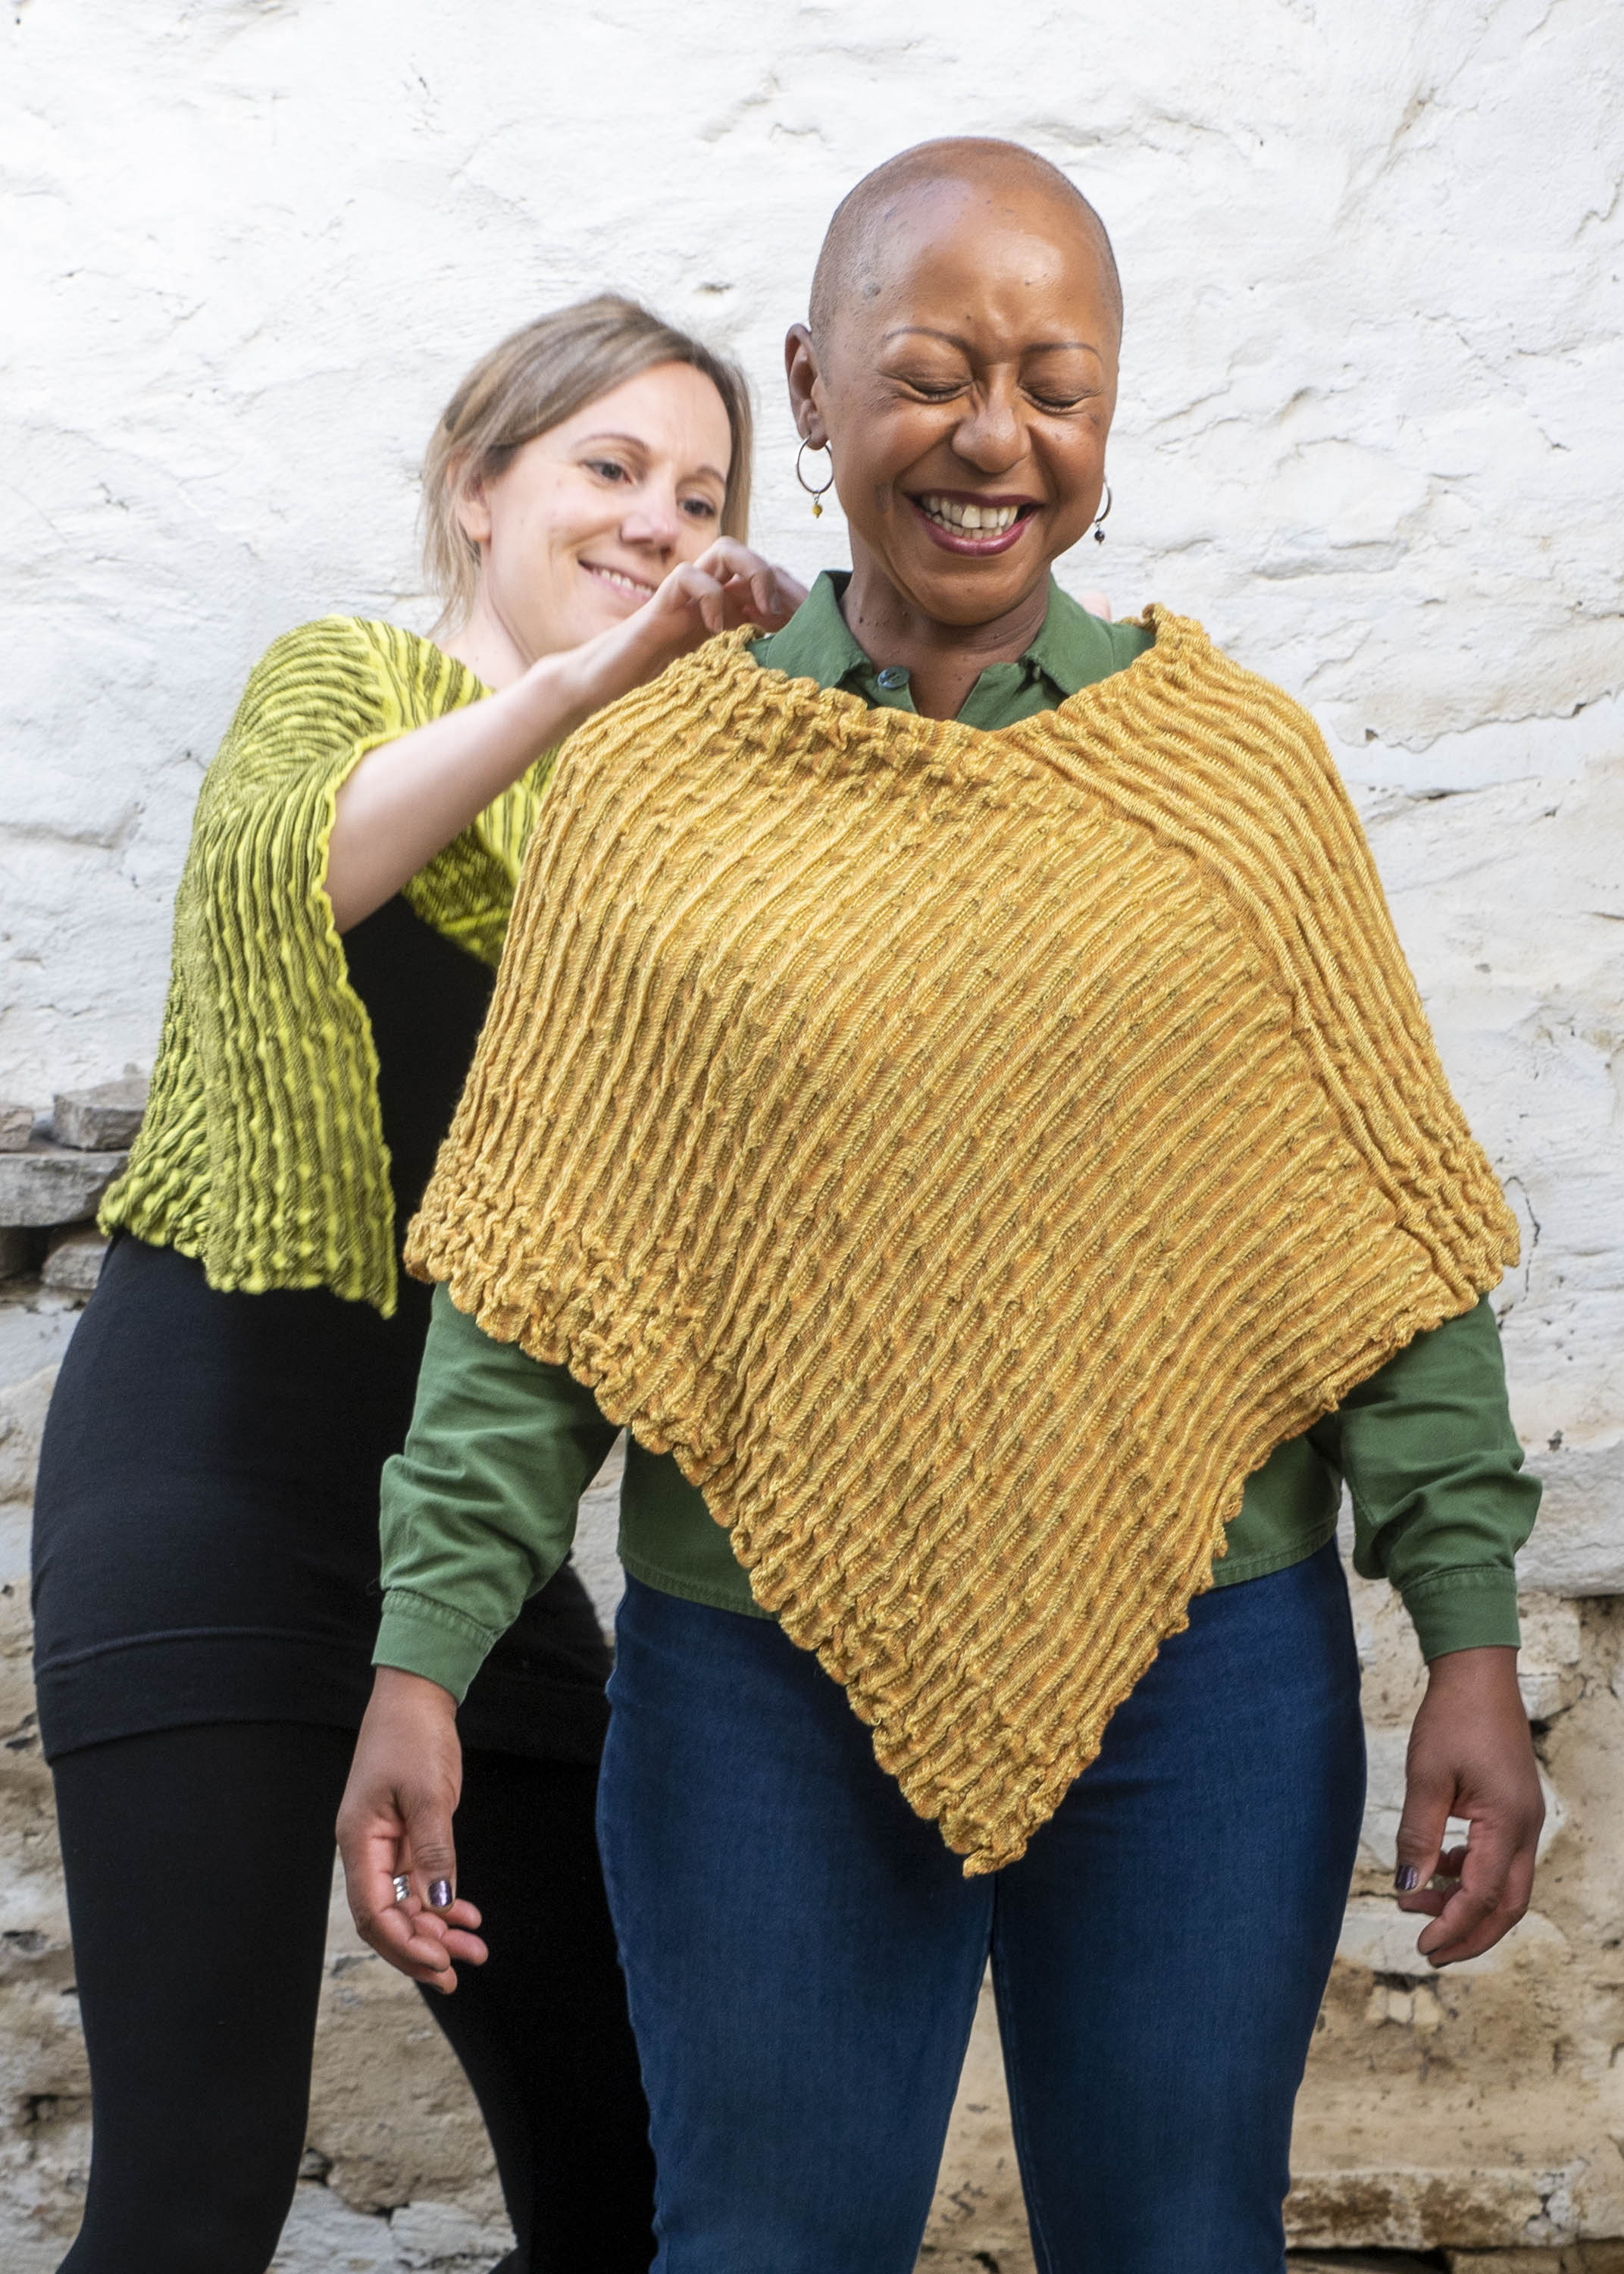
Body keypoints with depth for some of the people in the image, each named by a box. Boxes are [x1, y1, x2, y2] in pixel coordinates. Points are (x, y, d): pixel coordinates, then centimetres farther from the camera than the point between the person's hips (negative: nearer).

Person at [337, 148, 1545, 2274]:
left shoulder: (1242, 765, 3)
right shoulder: (649, 785, 3)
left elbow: (1389, 1227, 3)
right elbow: (531, 1268, 2)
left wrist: (1473, 1641, -3)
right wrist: (420, 1658, -5)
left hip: (1208, 1671, 1)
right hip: (762, 1685, 0)